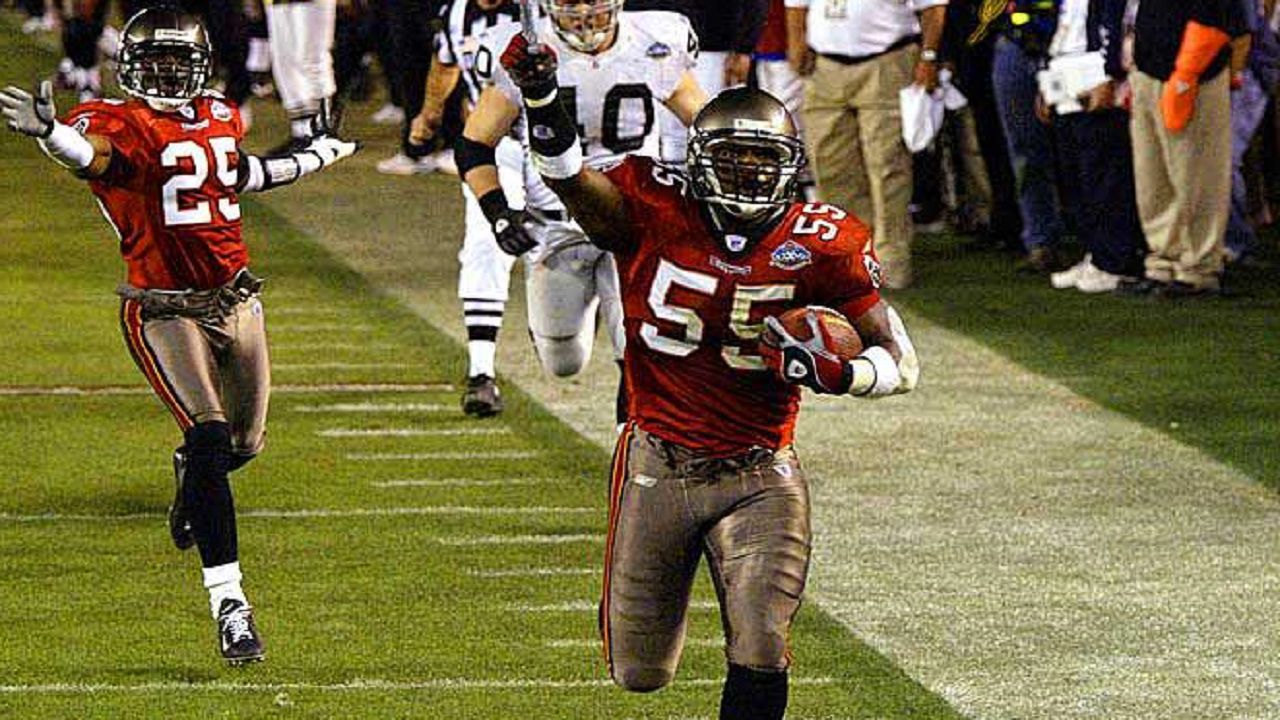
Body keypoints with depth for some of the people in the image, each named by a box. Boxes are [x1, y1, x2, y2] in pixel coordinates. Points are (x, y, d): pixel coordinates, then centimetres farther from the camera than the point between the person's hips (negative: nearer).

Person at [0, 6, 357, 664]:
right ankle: (228, 601, -17)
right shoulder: (121, 124, -10)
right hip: (164, 311, -6)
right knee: (211, 440, -19)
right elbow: (90, 150, -34)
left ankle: (191, 480, 54)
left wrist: (311, 159, 45)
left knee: (243, 443, 16)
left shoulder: (220, 118, 10)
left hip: (236, 302, 6)